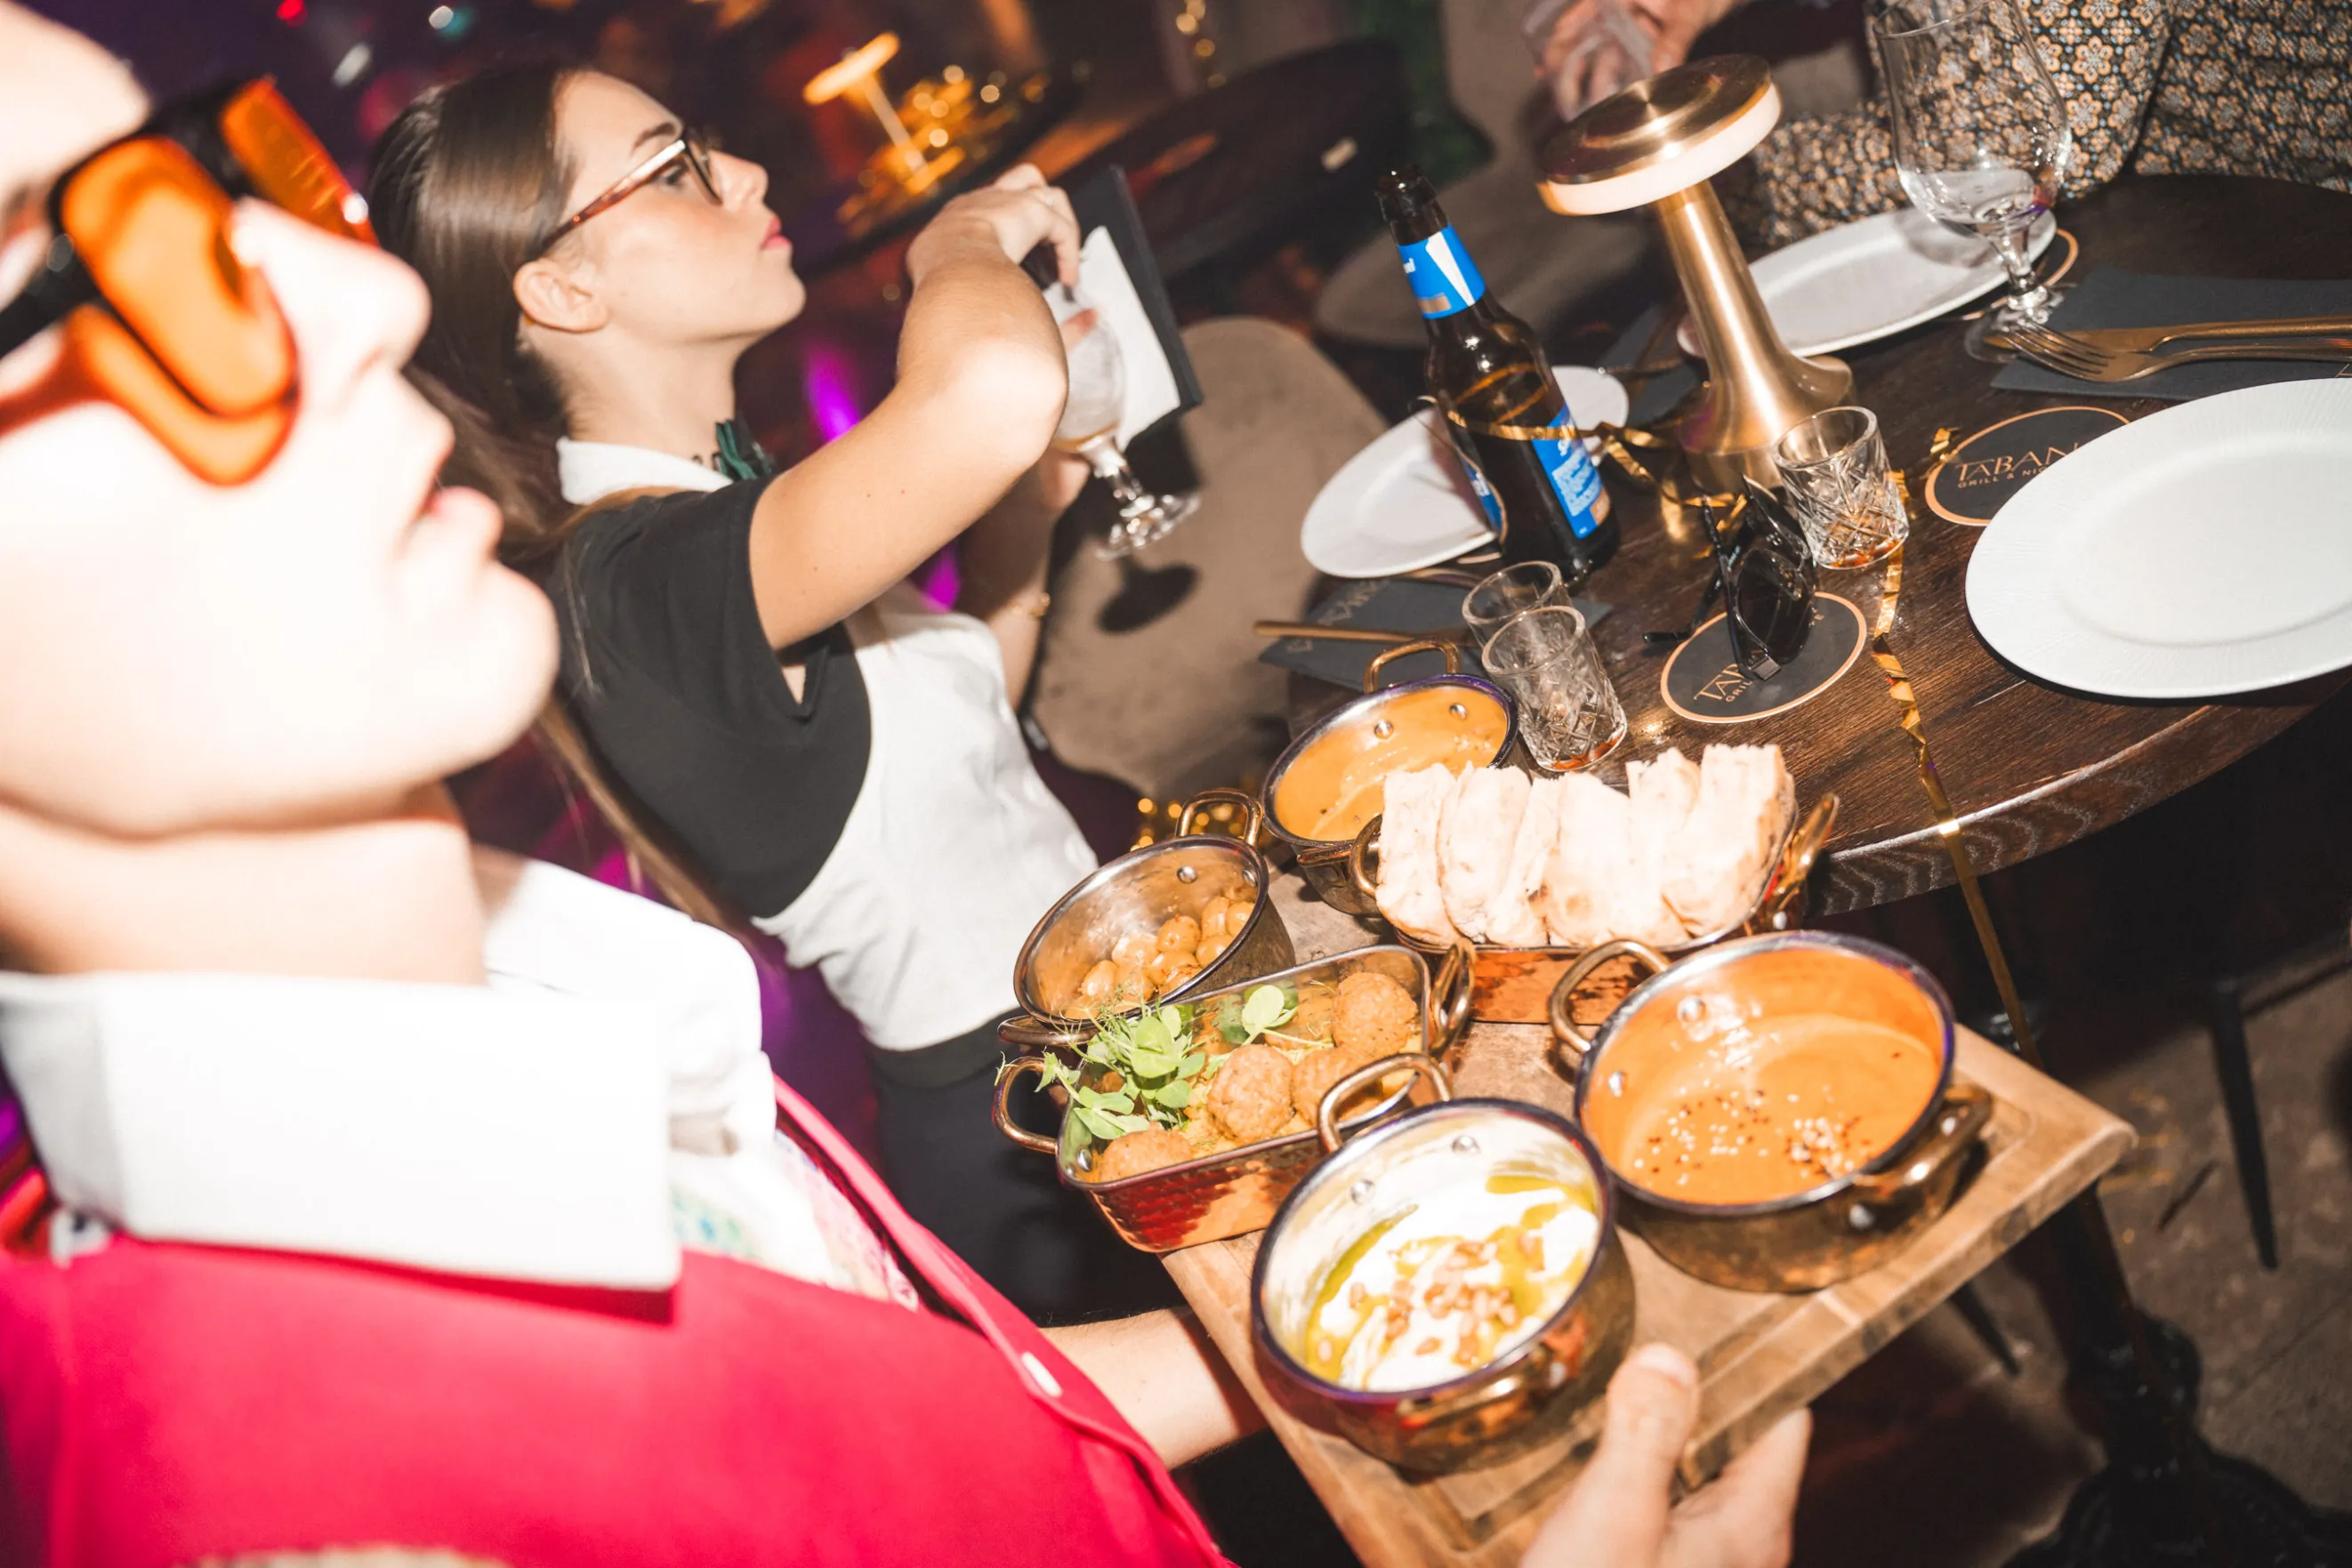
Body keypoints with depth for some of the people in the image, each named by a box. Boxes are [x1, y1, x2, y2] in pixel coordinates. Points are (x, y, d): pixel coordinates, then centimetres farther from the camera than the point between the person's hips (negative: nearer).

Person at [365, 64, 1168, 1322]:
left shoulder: (728, 496, 6)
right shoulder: (632, 579, -26)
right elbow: (996, 391, -44)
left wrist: (1023, 518, 0)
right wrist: (961, 242, -21)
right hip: (1030, 1152, -9)